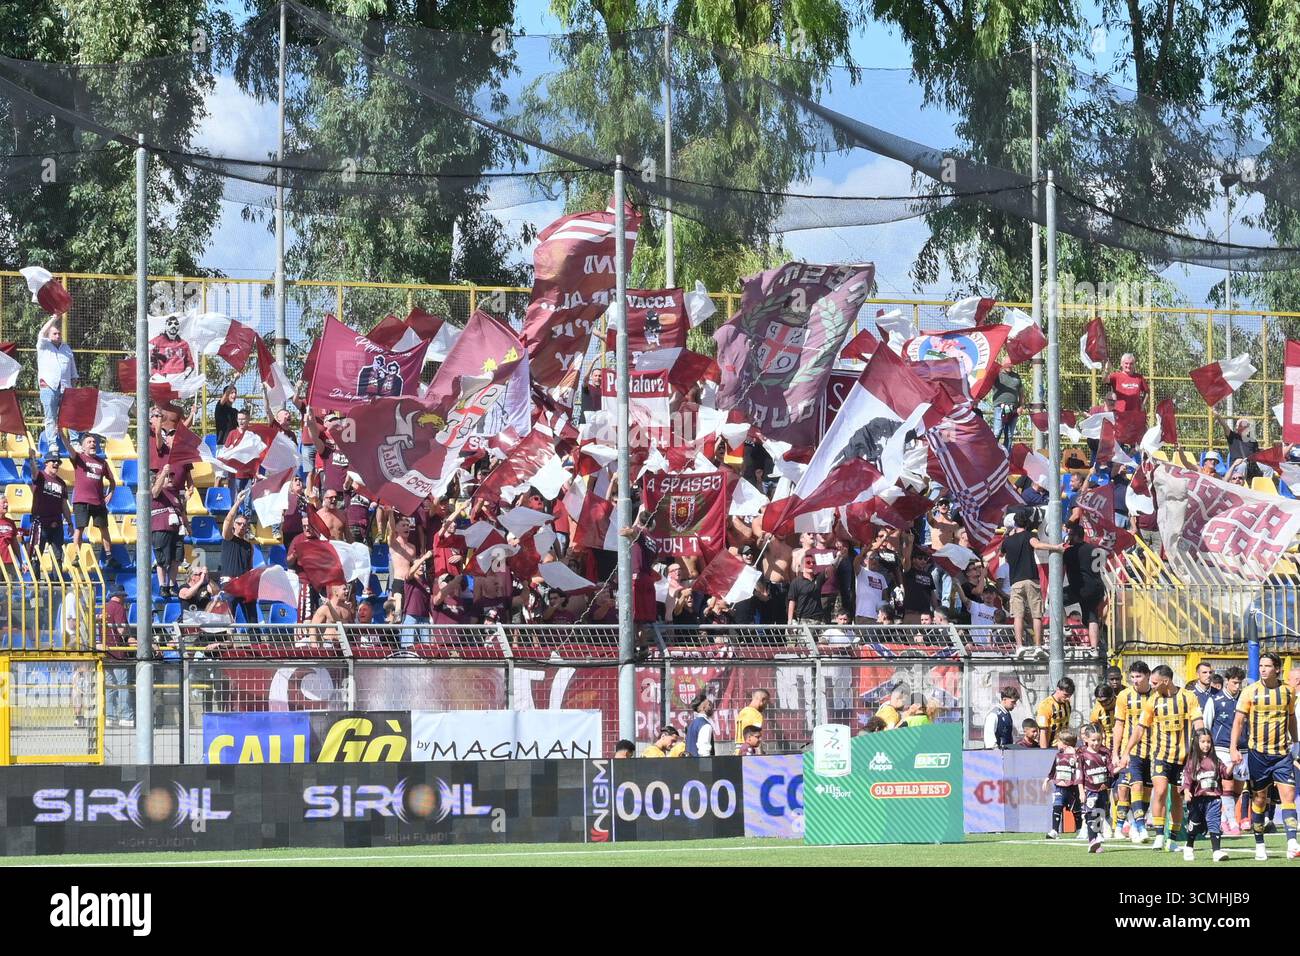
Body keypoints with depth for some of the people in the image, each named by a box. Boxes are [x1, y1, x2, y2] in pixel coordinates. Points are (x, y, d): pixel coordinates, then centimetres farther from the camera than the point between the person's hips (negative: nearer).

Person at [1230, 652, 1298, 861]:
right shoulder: (1251, 692, -3)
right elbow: (1238, 720, -2)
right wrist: (1234, 748, -11)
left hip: (1282, 752, 1)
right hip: (1258, 752, -1)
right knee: (1259, 798, 6)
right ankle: (1259, 845, 16)